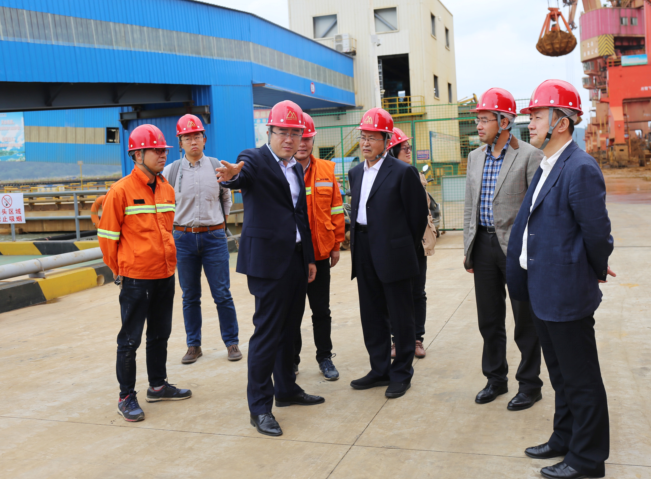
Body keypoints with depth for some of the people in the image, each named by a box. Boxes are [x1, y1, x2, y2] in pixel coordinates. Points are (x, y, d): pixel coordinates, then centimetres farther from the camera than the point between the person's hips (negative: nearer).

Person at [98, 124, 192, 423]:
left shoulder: (167, 190, 7)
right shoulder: (121, 191, -11)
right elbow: (107, 235, -6)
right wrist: (118, 270, 2)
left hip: (165, 275, 6)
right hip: (135, 278, -6)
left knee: (160, 333, 17)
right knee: (130, 339, 3)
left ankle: (157, 386, 31)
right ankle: (127, 396, 15)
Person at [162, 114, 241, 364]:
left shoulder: (217, 167, 3)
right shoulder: (170, 171, 1)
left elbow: (226, 198, 15)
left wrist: (219, 223, 10)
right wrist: (174, 227, 6)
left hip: (214, 236, -1)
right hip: (183, 238, 1)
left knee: (222, 294, 1)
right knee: (190, 296, 9)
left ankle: (231, 342, 14)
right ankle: (193, 345, 19)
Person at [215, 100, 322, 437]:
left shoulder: (296, 168, 16)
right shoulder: (255, 159, -6)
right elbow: (243, 174, -31)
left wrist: (310, 258, 18)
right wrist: (231, 175, -54)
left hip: (296, 258, 8)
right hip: (269, 258, -8)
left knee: (289, 328, 16)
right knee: (267, 331, -5)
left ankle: (287, 389, 31)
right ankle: (259, 407, 4)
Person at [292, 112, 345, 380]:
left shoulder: (327, 171, 4)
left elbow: (336, 209, 6)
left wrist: (336, 245, 5)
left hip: (319, 253, 2)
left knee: (321, 310, 12)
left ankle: (325, 358, 26)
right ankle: (291, 359, 25)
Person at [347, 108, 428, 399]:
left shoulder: (403, 172, -9)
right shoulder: (356, 173, 11)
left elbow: (418, 214, -5)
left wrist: (405, 249, 2)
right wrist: (357, 243, 12)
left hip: (393, 255, -6)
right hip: (365, 256, 7)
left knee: (400, 317, 4)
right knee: (371, 315, 13)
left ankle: (401, 374, 18)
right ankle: (380, 370, 27)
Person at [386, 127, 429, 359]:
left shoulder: (416, 176, 5)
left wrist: (421, 187, -10)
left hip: (416, 242, 3)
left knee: (417, 292, 9)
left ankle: (417, 338, 19)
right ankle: (397, 339, 18)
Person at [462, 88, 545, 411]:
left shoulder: (529, 156, -8)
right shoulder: (475, 157, 11)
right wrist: (468, 249, 12)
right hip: (483, 245, 6)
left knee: (525, 321, 6)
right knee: (489, 320, 14)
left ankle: (529, 384, 20)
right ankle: (495, 379, 29)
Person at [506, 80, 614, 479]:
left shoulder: (580, 168, -19)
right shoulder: (547, 166, 11)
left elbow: (597, 230, -17)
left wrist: (597, 271, -1)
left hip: (566, 292, -9)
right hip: (544, 291, 9)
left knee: (581, 379, 5)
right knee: (561, 374, 22)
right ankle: (565, 439, 38)